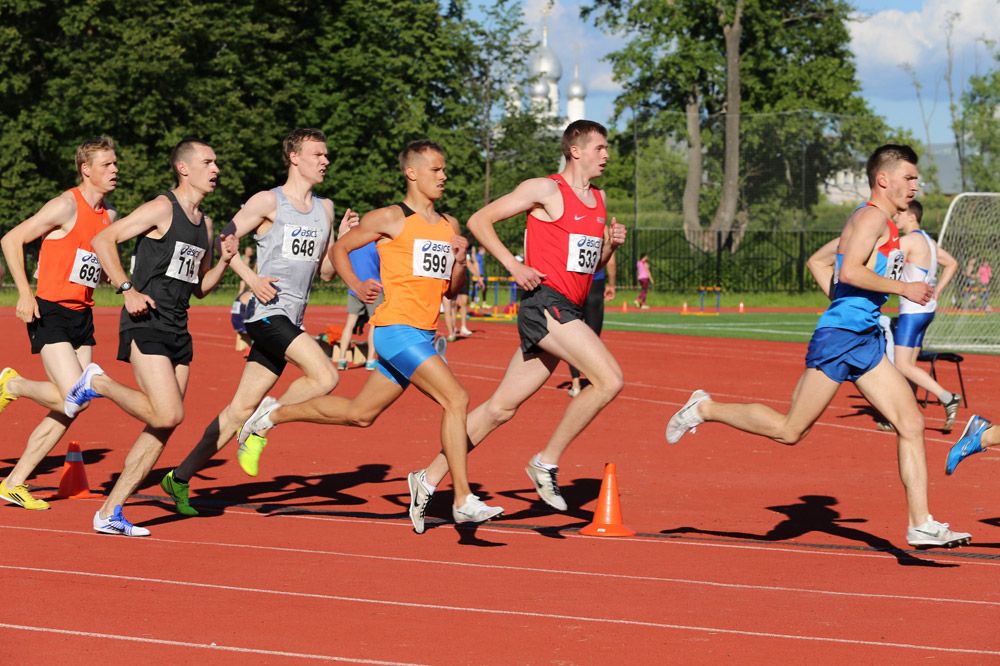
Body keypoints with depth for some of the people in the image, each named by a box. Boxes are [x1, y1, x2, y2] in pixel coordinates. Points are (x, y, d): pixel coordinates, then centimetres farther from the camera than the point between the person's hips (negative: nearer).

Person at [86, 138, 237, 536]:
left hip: (178, 332, 8)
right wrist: (127, 289, -18)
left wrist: (224, 261, 7)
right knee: (168, 415, -19)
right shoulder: (162, 209, -7)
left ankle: (110, 512, 7)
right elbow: (103, 240, -11)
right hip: (146, 325, -8)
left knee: (162, 429, 3)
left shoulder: (204, 224, 18)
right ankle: (98, 383, 4)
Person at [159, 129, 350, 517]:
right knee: (325, 377, -23)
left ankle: (181, 477, 14)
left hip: (291, 320, 7)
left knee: (242, 407, 7)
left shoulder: (325, 208, 16)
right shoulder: (268, 202, -4)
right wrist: (252, 279, -16)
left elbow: (325, 272, 19)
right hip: (268, 311, -7)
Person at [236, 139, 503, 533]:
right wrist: (357, 286, -9)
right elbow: (339, 249, 6)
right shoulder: (391, 219, -4)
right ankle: (463, 501, -19)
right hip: (397, 328, -8)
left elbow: (452, 290, 19)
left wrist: (460, 261, -1)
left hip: (423, 336, 8)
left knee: (359, 414, 16)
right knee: (456, 399, -20)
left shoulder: (449, 226, 15)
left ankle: (274, 413, 33)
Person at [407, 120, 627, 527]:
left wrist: (611, 242, 7)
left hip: (568, 311, 8)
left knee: (501, 408, 9)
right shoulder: (545, 190, -6)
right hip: (545, 303, -8)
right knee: (609, 379, -20)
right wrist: (514, 265, -11)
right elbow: (479, 221, -3)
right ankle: (546, 463, -9)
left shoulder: (598, 200, 18)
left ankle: (429, 478, 15)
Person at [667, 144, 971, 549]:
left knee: (911, 424, 2)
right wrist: (903, 288, -20)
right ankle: (705, 409, 11)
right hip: (839, 337, -10)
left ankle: (921, 525, 2)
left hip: (865, 341, 10)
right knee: (790, 431, -5)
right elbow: (849, 271, -25)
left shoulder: (885, 224, 19)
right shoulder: (873, 217, -11)